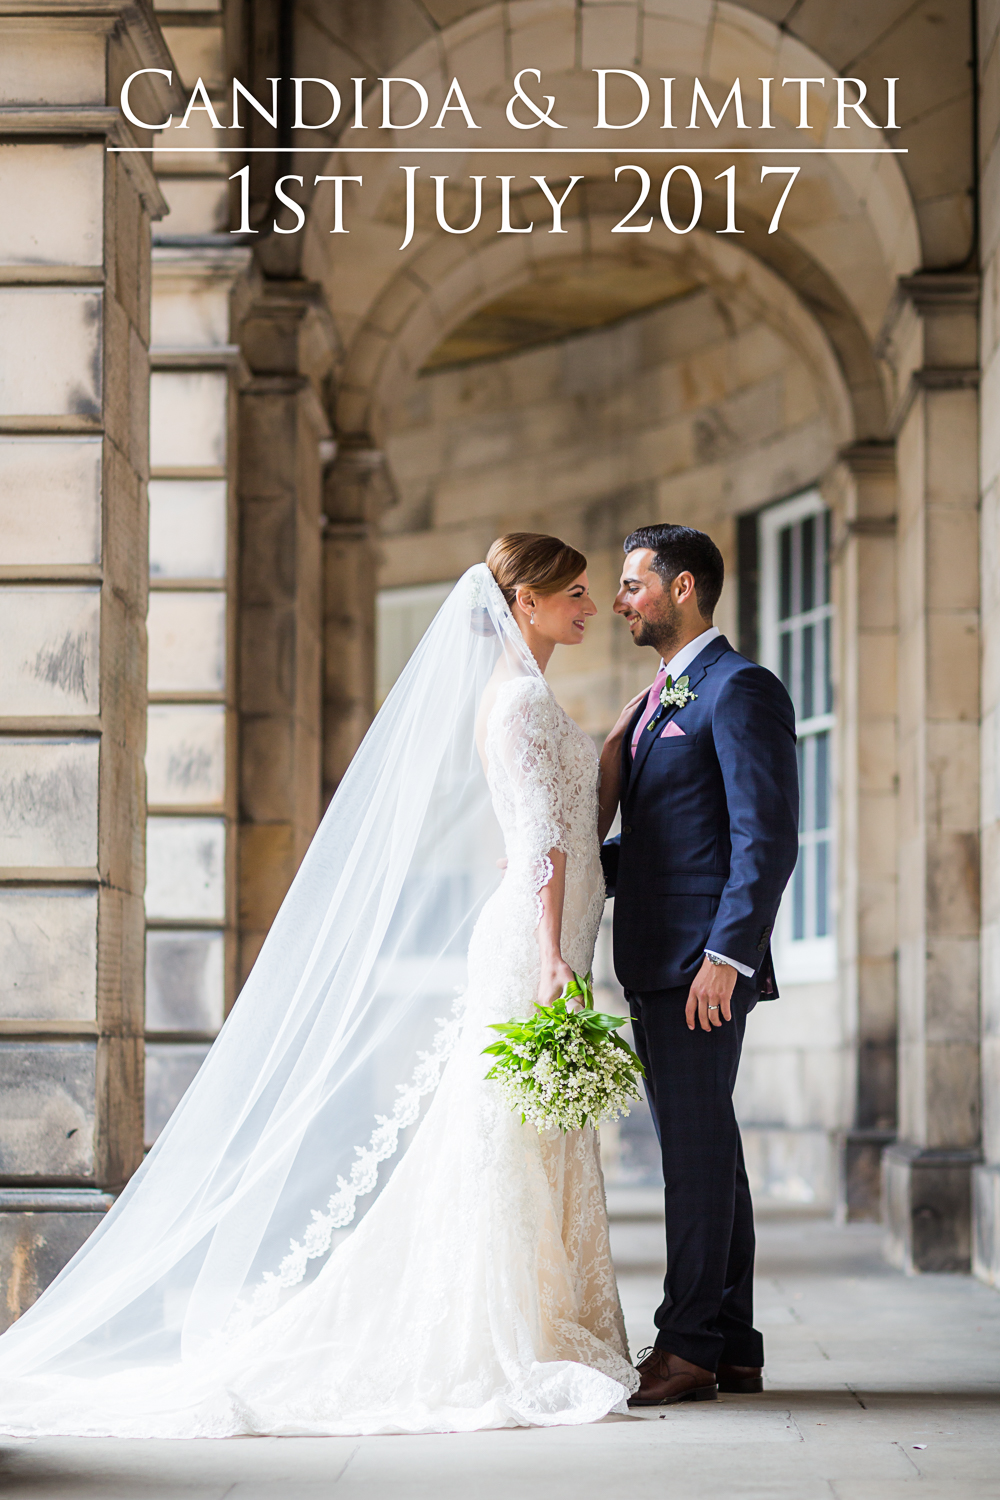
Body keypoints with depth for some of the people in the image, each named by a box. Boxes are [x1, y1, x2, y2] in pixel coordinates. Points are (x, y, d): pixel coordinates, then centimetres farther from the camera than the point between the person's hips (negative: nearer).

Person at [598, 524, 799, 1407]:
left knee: (697, 1152, -6)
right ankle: (731, 1347, 17)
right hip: (659, 966, 10)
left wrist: (726, 955, -22)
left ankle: (688, 1348, -3)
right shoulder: (660, 700, 20)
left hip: (703, 966, -10)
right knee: (703, 1152, 12)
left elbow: (767, 837, -17)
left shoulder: (740, 690, -10)